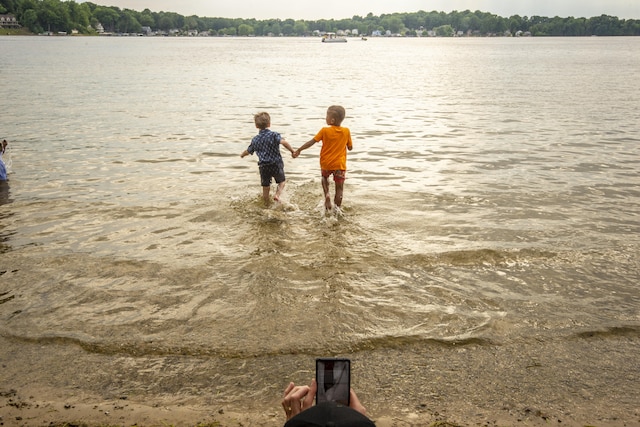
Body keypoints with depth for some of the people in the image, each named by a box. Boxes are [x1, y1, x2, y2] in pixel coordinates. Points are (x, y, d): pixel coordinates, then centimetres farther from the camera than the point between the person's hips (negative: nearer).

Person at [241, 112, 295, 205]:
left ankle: (267, 204, 23)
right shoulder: (274, 135, -9)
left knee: (265, 187, 14)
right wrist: (292, 151, -22)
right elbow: (284, 142, -28)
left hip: (263, 166, 2)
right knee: (281, 182, 18)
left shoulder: (255, 139, 3)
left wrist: (242, 155, 40)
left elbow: (248, 151, 19)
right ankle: (277, 194, -8)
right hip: (276, 164, -2)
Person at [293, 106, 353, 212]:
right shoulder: (346, 131, -4)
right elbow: (350, 147, 6)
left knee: (325, 177, 30)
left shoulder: (325, 131, -9)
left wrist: (298, 150, 3)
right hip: (340, 164, 0)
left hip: (326, 163, 0)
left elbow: (311, 142, -6)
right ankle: (337, 208, 9)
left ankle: (327, 194, 8)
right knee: (339, 187, 9)